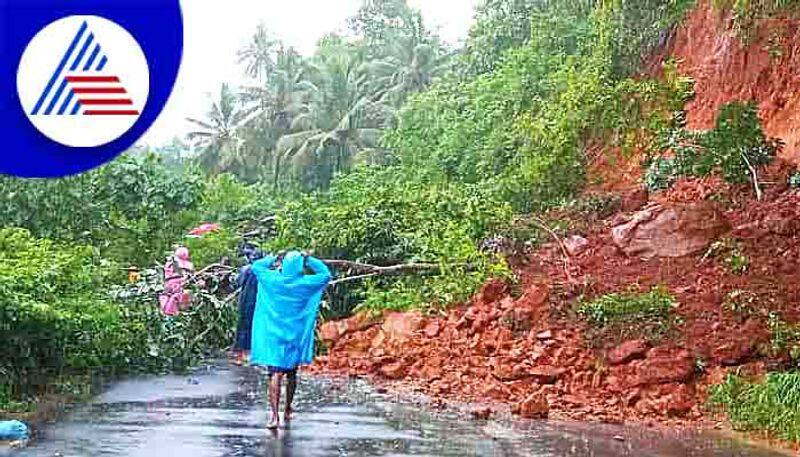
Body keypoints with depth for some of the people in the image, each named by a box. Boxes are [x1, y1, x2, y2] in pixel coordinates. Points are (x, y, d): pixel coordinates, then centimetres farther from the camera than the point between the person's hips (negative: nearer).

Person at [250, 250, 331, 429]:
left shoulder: (273, 280, -6)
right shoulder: (305, 283, -7)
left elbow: (256, 266, 9)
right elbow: (326, 274, 7)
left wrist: (273, 258, 12)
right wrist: (309, 259, 6)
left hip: (274, 335, -1)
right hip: (296, 336, 1)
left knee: (275, 375, -8)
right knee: (291, 375, 17)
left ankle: (275, 415, -19)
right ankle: (288, 411, 30)